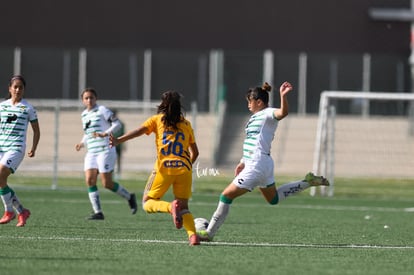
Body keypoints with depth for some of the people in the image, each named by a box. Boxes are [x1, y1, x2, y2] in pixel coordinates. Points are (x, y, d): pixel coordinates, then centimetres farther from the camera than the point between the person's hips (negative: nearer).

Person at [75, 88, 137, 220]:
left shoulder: (102, 110, -4)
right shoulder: (84, 115, 17)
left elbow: (117, 123, -10)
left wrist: (105, 133, -23)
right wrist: (82, 143, 13)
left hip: (105, 150, -7)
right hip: (91, 153, 7)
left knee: (107, 183, -9)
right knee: (90, 180, -9)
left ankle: (129, 197, 16)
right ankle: (98, 212, -7)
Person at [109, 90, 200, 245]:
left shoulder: (157, 119, 10)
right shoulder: (186, 124, 18)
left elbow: (139, 130, -8)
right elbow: (195, 152, 20)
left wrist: (119, 140, -18)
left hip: (164, 168, -3)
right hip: (184, 169, 3)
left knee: (147, 203, 7)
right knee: (184, 207, 11)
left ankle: (170, 207, -24)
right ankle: (193, 235, -14)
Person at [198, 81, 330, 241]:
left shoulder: (268, 114, -11)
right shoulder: (256, 116, 17)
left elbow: (283, 112, -33)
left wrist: (283, 96, -50)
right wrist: (243, 162, 25)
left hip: (257, 165, -11)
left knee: (227, 195, -8)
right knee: (273, 199, 26)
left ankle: (209, 233, -3)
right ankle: (308, 182, 27)